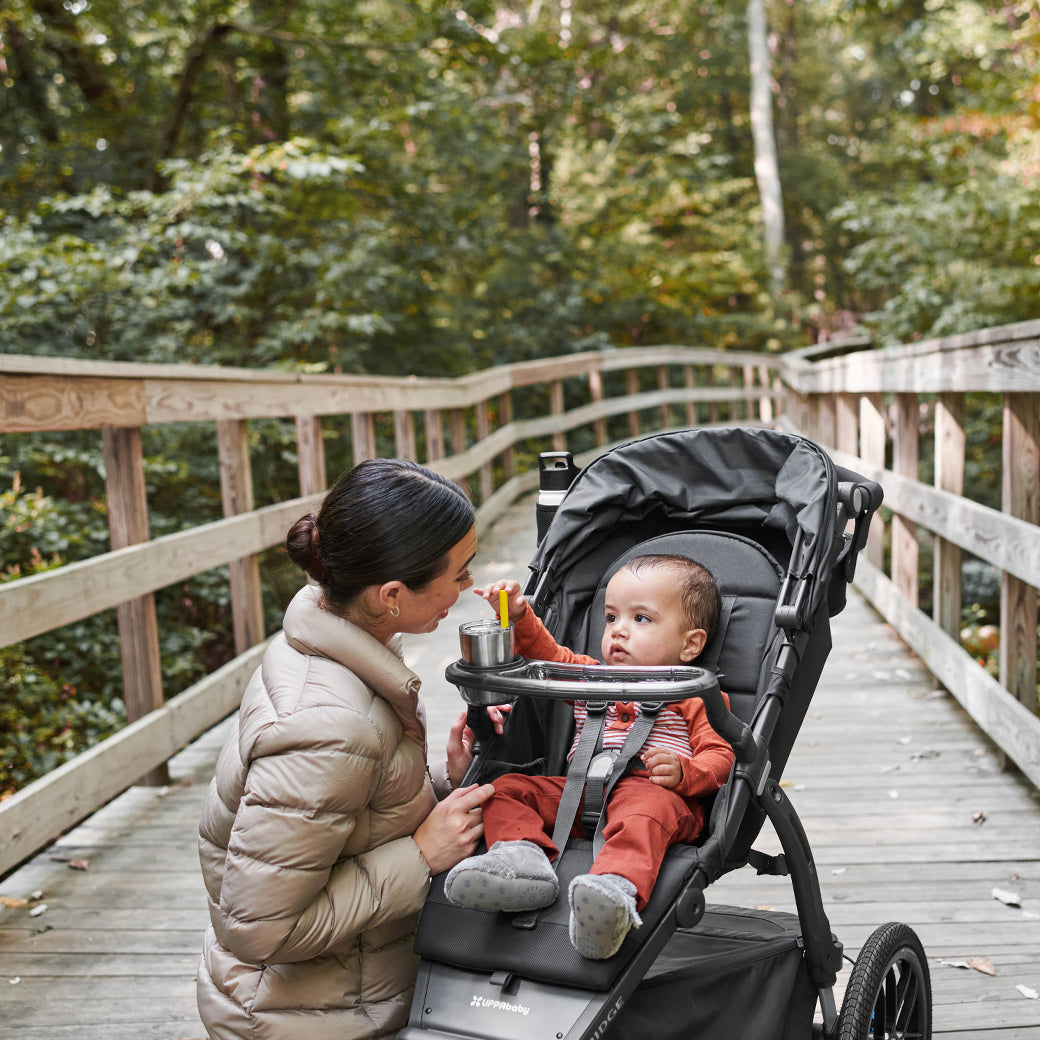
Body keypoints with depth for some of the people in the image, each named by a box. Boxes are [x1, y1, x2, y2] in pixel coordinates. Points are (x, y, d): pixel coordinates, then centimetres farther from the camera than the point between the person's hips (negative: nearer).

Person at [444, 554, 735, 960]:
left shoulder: (697, 697, 11)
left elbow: (720, 756, 5)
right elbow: (548, 655, 23)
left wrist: (682, 772, -16)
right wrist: (519, 616, 5)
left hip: (652, 791, -5)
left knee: (645, 812, -41)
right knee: (505, 788, -12)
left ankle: (617, 888, -67)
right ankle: (522, 855, -40)